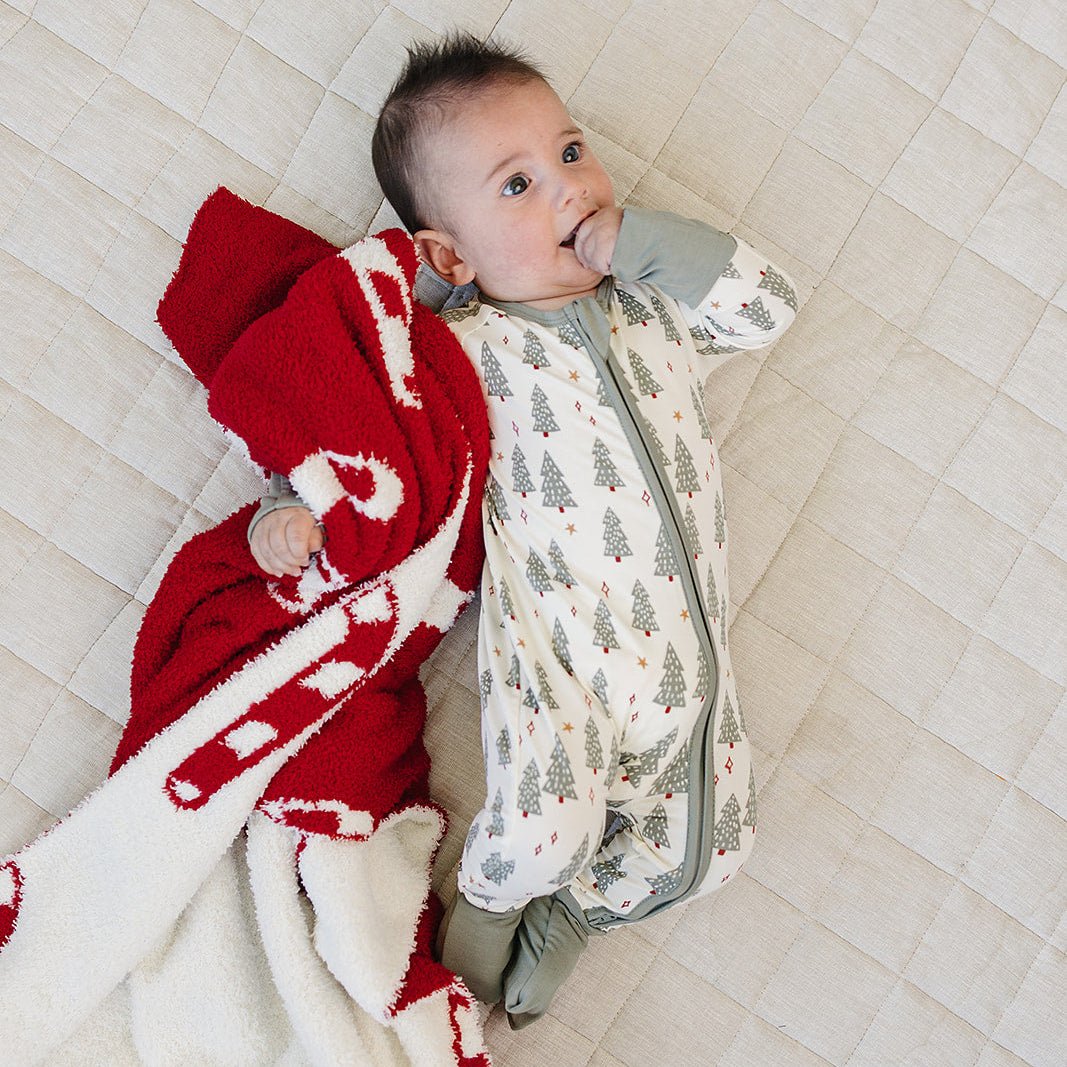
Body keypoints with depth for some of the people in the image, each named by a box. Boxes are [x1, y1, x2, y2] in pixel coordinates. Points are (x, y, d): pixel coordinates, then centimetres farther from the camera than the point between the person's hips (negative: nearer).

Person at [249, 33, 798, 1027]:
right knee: (540, 833, -22)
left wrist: (636, 240, -3)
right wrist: (287, 507, -13)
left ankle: (562, 914, 32)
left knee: (705, 845, 8)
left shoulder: (656, 305, 13)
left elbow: (769, 303, 2)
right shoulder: (461, 349, -1)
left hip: (684, 654, 5)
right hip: (552, 650, -5)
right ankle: (486, 903, 14)